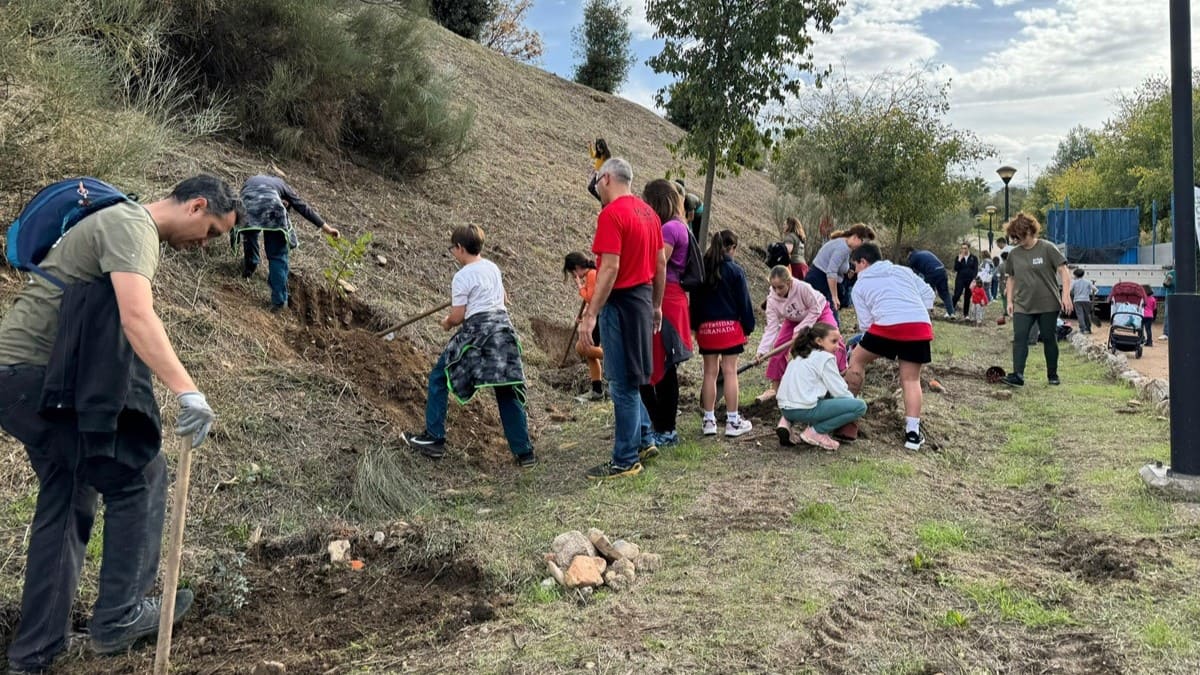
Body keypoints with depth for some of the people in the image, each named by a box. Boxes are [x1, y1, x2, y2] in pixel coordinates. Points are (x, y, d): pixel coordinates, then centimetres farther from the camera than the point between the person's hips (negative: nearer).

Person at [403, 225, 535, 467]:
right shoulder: (493, 268, 13)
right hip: (503, 328, 7)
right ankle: (524, 452, 5)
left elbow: (458, 316, -7)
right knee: (507, 391, 7)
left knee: (439, 378, 10)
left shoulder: (462, 277, -8)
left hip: (476, 331, -6)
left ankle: (434, 439, 11)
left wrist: (447, 323, 13)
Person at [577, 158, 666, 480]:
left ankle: (626, 461, 8)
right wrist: (656, 305, 23)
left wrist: (591, 314, -20)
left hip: (621, 302, -9)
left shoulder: (611, 214, -15)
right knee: (626, 378, 21)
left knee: (623, 385, -1)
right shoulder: (648, 212, 11)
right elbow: (661, 263, 14)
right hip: (644, 299, 9)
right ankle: (644, 440, 27)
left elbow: (610, 267, -22)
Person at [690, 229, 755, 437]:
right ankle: (733, 421, 5)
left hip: (706, 327, 3)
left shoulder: (701, 270, 5)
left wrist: (695, 326, 14)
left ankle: (709, 420, 11)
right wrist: (747, 327, 4)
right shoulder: (735, 271, -6)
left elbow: (695, 301, 8)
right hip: (730, 326, -3)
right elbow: (744, 302, -4)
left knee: (710, 372, 8)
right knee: (730, 372, 0)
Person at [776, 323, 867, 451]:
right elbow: (839, 391, -4)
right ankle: (815, 432, -6)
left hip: (785, 409, 8)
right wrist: (853, 399, 14)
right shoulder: (825, 357, -2)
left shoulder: (800, 356, 22)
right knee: (860, 406, -4)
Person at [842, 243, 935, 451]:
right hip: (921, 326, 4)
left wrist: (866, 338, 29)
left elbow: (865, 322, 12)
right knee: (911, 380, 12)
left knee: (857, 359, 21)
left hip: (889, 325, -3)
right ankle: (913, 431, 3)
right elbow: (928, 294, 21)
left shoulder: (860, 285, 17)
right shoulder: (903, 270, 26)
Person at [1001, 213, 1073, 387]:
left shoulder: (1047, 248, -7)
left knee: (1048, 338, 6)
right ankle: (1018, 375, -14)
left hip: (1048, 304, -3)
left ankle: (1052, 374, 19)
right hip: (1022, 306, 3)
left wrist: (1066, 295, -17)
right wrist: (1010, 301, 9)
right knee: (1019, 338, -9)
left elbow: (1064, 272, -8)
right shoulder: (1014, 254, 6)